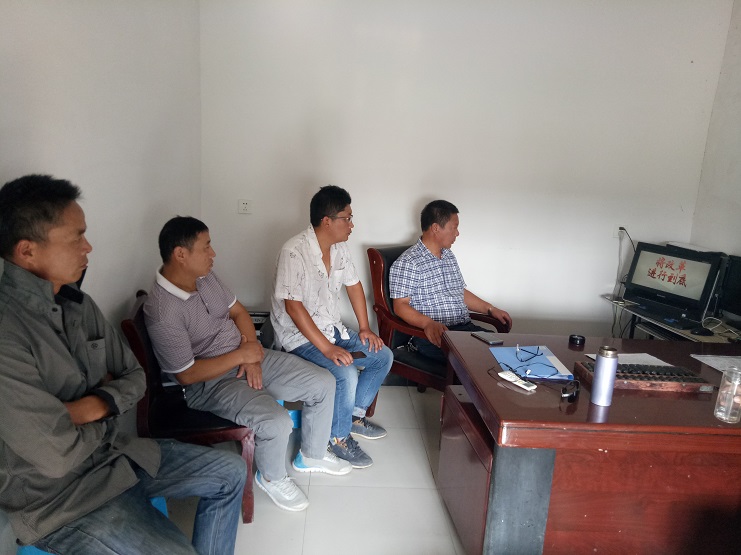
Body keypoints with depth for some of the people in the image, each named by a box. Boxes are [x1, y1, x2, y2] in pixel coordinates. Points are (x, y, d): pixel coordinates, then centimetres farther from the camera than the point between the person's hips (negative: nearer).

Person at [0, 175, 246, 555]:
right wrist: (105, 418, -6)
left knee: (230, 473, 8)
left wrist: (97, 404, -13)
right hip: (59, 498, -8)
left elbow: (133, 375, 8)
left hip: (114, 453, 8)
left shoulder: (77, 303, 0)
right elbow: (58, 456, -27)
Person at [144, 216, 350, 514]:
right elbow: (187, 375, -21)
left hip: (248, 357, 8)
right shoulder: (162, 312, -24)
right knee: (277, 422, -29)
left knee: (324, 383, 0)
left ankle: (311, 455, 24)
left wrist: (252, 350, -8)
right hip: (211, 383, -8)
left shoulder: (206, 276, 0)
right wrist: (242, 355, -17)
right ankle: (271, 477, 6)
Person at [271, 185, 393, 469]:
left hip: (332, 328, 9)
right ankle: (340, 437, -1)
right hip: (300, 336, -8)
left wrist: (364, 327, 4)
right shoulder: (294, 252, -24)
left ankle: (354, 414, 20)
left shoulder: (339, 247, 1)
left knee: (383, 356, 3)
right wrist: (327, 348, -28)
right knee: (346, 374, -28)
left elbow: (354, 285, 12)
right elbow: (293, 307, -27)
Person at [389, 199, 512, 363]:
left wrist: (490, 309, 19)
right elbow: (400, 305, -12)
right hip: (435, 335, -8)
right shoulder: (407, 263, -7)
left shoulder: (449, 256, 21)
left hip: (466, 328, 8)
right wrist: (428, 323, -28)